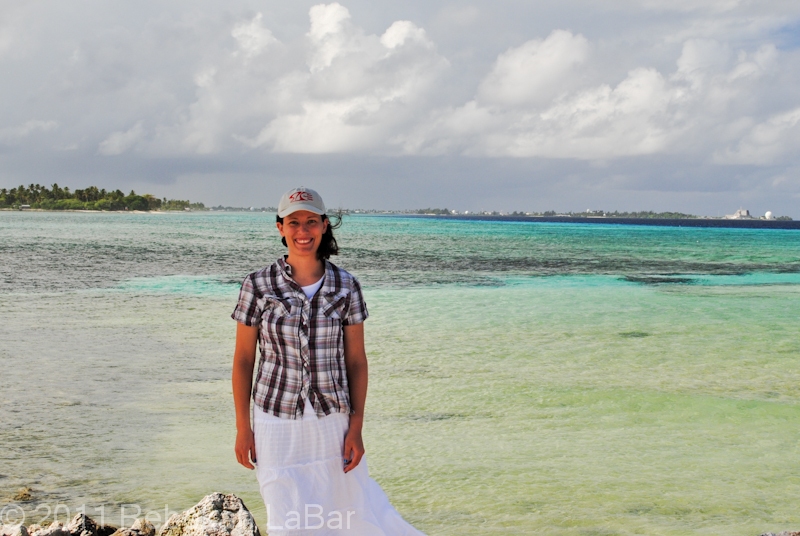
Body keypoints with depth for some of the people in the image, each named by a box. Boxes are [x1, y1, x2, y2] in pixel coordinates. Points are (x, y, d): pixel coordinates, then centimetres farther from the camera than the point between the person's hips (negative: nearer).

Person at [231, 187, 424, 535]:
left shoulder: (346, 287, -2)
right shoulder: (257, 286, -4)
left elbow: (356, 360, 2)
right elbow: (243, 359, 2)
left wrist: (356, 428, -2)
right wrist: (242, 427, 1)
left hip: (332, 419, 1)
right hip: (276, 420, 0)